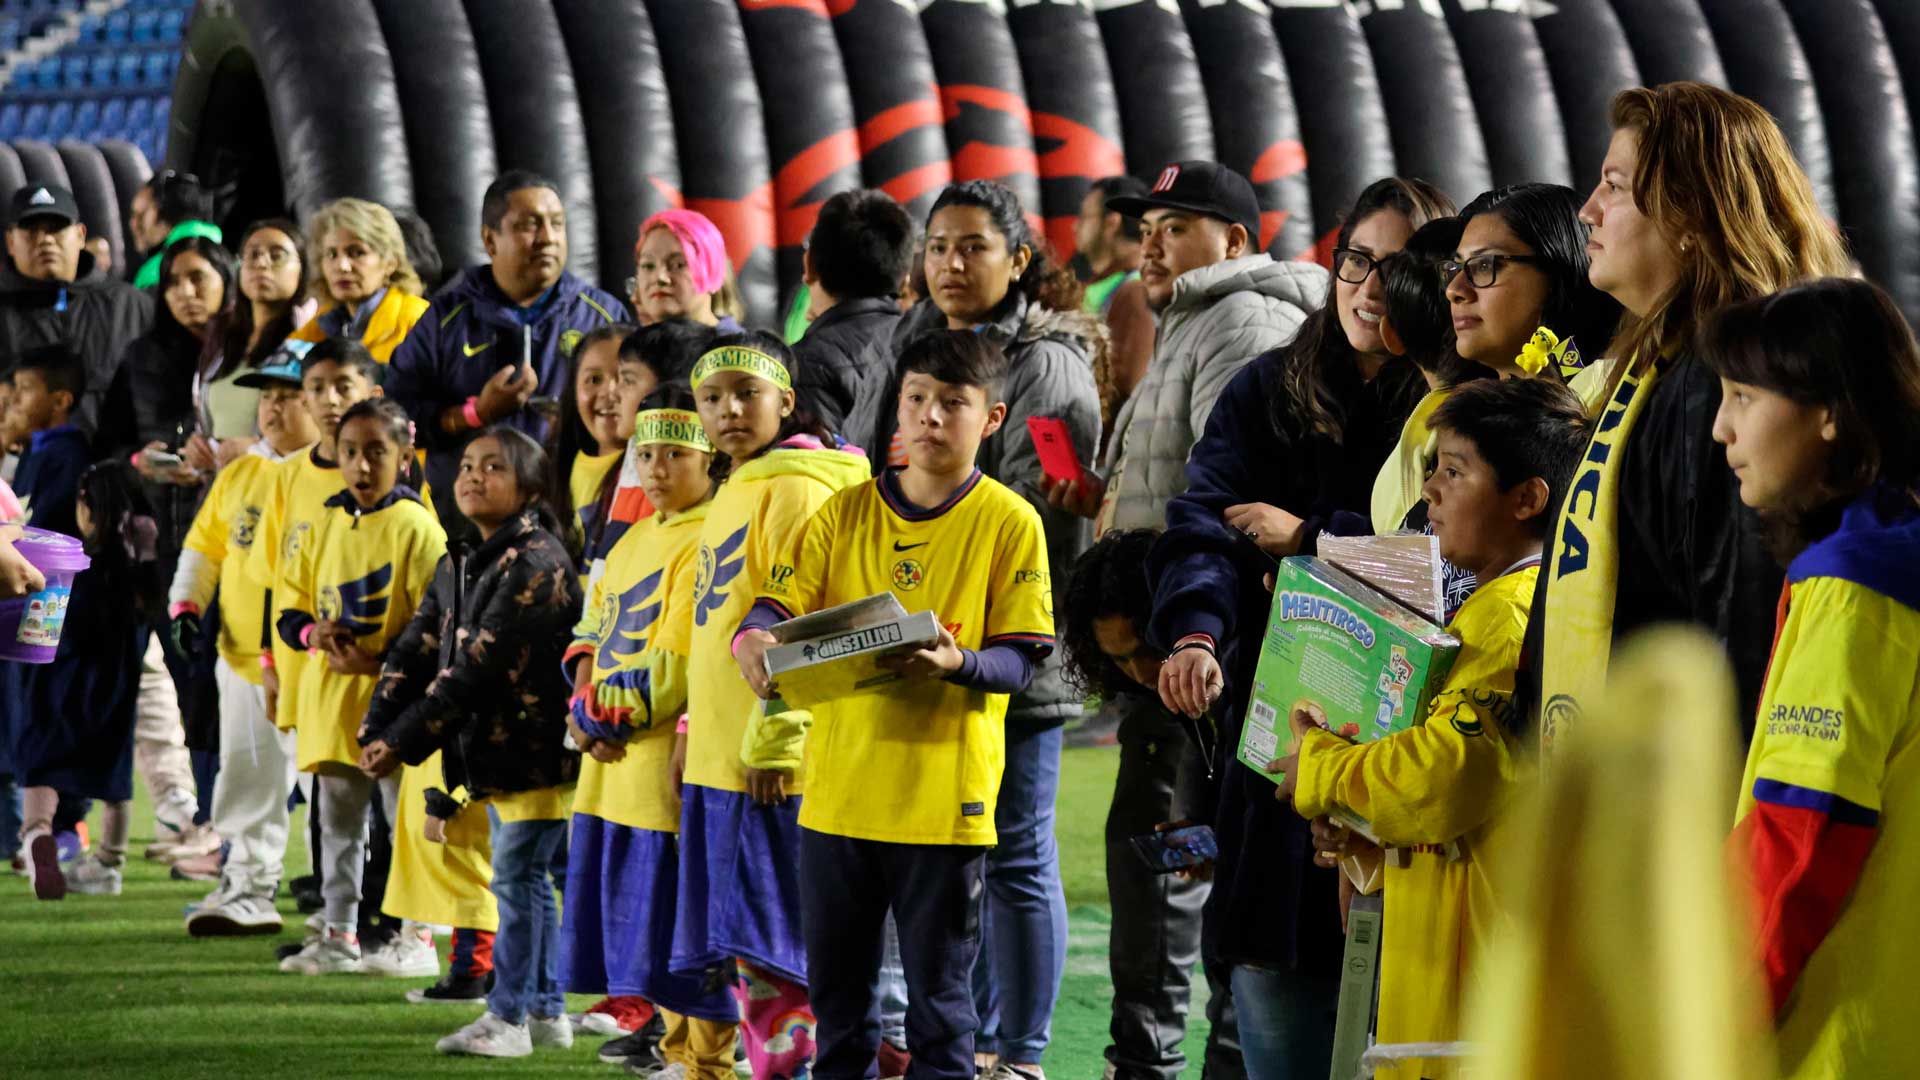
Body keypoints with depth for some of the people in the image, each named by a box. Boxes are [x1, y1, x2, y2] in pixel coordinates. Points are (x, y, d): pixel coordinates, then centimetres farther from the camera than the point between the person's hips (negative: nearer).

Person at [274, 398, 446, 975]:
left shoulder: (416, 527, -8)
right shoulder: (325, 525, 9)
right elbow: (288, 607, 14)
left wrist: (379, 661, -18)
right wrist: (312, 633, -7)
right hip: (330, 699, 6)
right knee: (337, 821, 11)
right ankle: (340, 934, 19)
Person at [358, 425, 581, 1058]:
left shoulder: (536, 562, -16)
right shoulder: (459, 567, 14)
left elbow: (477, 668, -21)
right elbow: (415, 651, 10)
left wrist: (405, 743, -19)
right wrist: (375, 731, -4)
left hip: (536, 753, -9)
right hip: (493, 753, 9)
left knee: (517, 877, -4)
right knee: (525, 880, 14)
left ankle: (508, 1017, 2)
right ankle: (546, 1012, 22)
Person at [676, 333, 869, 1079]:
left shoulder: (797, 486, -11)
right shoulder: (733, 492, 19)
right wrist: (693, 730, 22)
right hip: (718, 758, 9)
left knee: (765, 951, -9)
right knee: (739, 955, 10)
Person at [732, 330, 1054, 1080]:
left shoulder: (1009, 523, -3)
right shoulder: (845, 512, 8)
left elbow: (1019, 661, -6)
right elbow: (778, 602, 3)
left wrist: (956, 662, -27)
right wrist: (753, 640, -20)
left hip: (944, 795, -4)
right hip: (838, 789, 4)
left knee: (939, 997, 2)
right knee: (836, 989, 12)